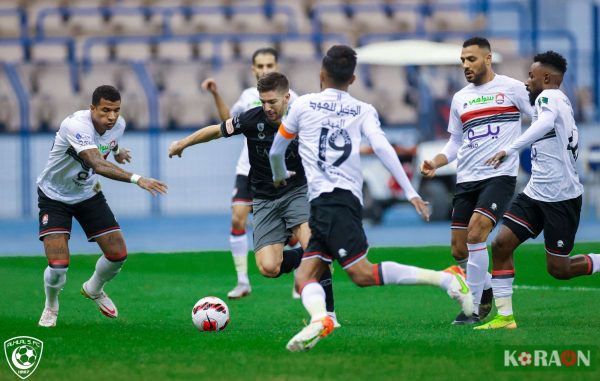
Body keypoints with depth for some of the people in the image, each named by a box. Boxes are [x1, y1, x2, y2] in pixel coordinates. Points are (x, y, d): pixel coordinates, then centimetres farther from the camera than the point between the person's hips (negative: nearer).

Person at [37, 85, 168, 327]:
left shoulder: (118, 124, -11)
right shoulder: (75, 126, -35)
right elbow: (98, 165, -48)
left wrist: (117, 151, 37)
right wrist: (137, 179, -59)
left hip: (88, 194, 6)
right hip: (54, 196, -6)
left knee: (118, 254, -3)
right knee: (58, 266, -18)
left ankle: (94, 289, 31)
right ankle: (51, 307, 16)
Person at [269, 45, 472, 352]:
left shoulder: (303, 104, 10)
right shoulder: (363, 110, 15)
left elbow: (276, 152, 21)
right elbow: (382, 147, -3)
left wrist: (280, 175, 43)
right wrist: (411, 193, -8)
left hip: (328, 199, -5)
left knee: (361, 273, -17)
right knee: (304, 277, 4)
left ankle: (445, 279, -26)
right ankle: (320, 319, -27)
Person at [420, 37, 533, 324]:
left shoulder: (511, 88, 1)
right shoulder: (460, 98, 15)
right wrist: (435, 163, 6)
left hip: (499, 176, -6)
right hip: (466, 181, 6)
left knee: (475, 234, -22)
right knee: (459, 251, 3)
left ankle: (473, 307, -13)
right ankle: (487, 289, 30)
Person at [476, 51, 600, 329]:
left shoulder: (549, 97, -13)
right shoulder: (559, 101, 16)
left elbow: (545, 123, -36)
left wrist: (510, 149, -46)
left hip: (561, 197, -9)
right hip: (536, 192, 9)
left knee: (559, 269, -3)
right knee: (501, 244, -4)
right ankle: (504, 316, -3)